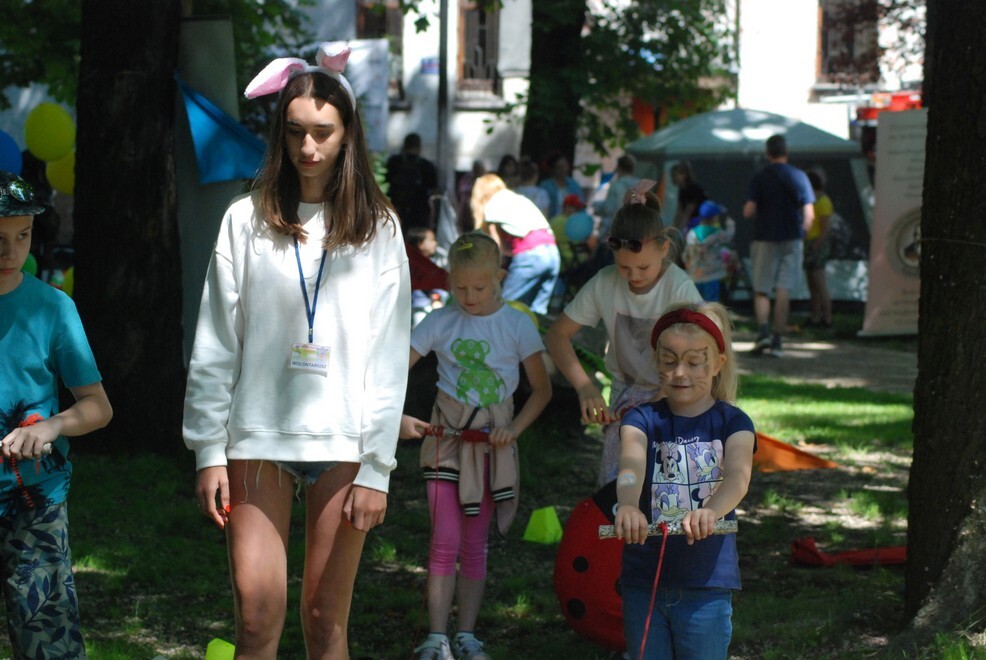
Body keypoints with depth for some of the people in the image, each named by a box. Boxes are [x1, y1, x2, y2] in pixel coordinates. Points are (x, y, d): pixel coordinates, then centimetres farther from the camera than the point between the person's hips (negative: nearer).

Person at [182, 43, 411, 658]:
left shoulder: (377, 227, 4)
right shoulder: (248, 220, 4)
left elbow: (389, 359, 2)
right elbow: (214, 348, 4)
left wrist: (376, 469, -4)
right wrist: (209, 451, -2)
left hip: (342, 444, 0)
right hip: (258, 439, 0)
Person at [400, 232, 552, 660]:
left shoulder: (517, 325, -4)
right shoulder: (439, 323, -3)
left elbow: (542, 389, 2)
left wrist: (514, 429, -12)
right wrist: (398, 417, -21)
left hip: (493, 441, 0)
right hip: (447, 435, 0)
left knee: (475, 546, 9)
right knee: (445, 543, -5)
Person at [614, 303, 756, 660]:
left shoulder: (733, 422, -1)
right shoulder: (643, 419, 1)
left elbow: (738, 476, -21)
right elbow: (631, 464, -21)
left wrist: (710, 511, -44)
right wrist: (627, 506, -44)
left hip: (707, 582, -1)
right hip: (644, 580, 1)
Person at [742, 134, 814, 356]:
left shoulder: (759, 178, -4)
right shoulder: (798, 177, -1)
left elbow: (748, 211, -10)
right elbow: (809, 214, -5)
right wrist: (802, 229, 14)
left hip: (764, 238, -1)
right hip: (791, 238, 1)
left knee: (761, 290, 6)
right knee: (784, 291, 3)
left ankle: (763, 330, -17)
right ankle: (777, 340, 1)